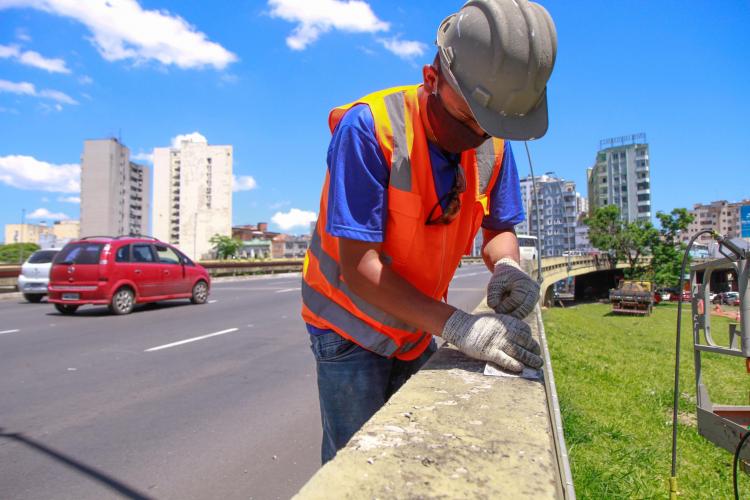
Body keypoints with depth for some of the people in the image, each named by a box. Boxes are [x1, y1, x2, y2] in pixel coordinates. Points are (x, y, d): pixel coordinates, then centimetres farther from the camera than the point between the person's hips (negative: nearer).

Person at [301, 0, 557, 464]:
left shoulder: (493, 145, -8)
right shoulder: (369, 128, -27)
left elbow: (500, 229, 3)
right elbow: (358, 266, -30)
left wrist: (506, 266, -21)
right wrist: (457, 325, -36)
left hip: (416, 332, 5)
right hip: (350, 327, -5)